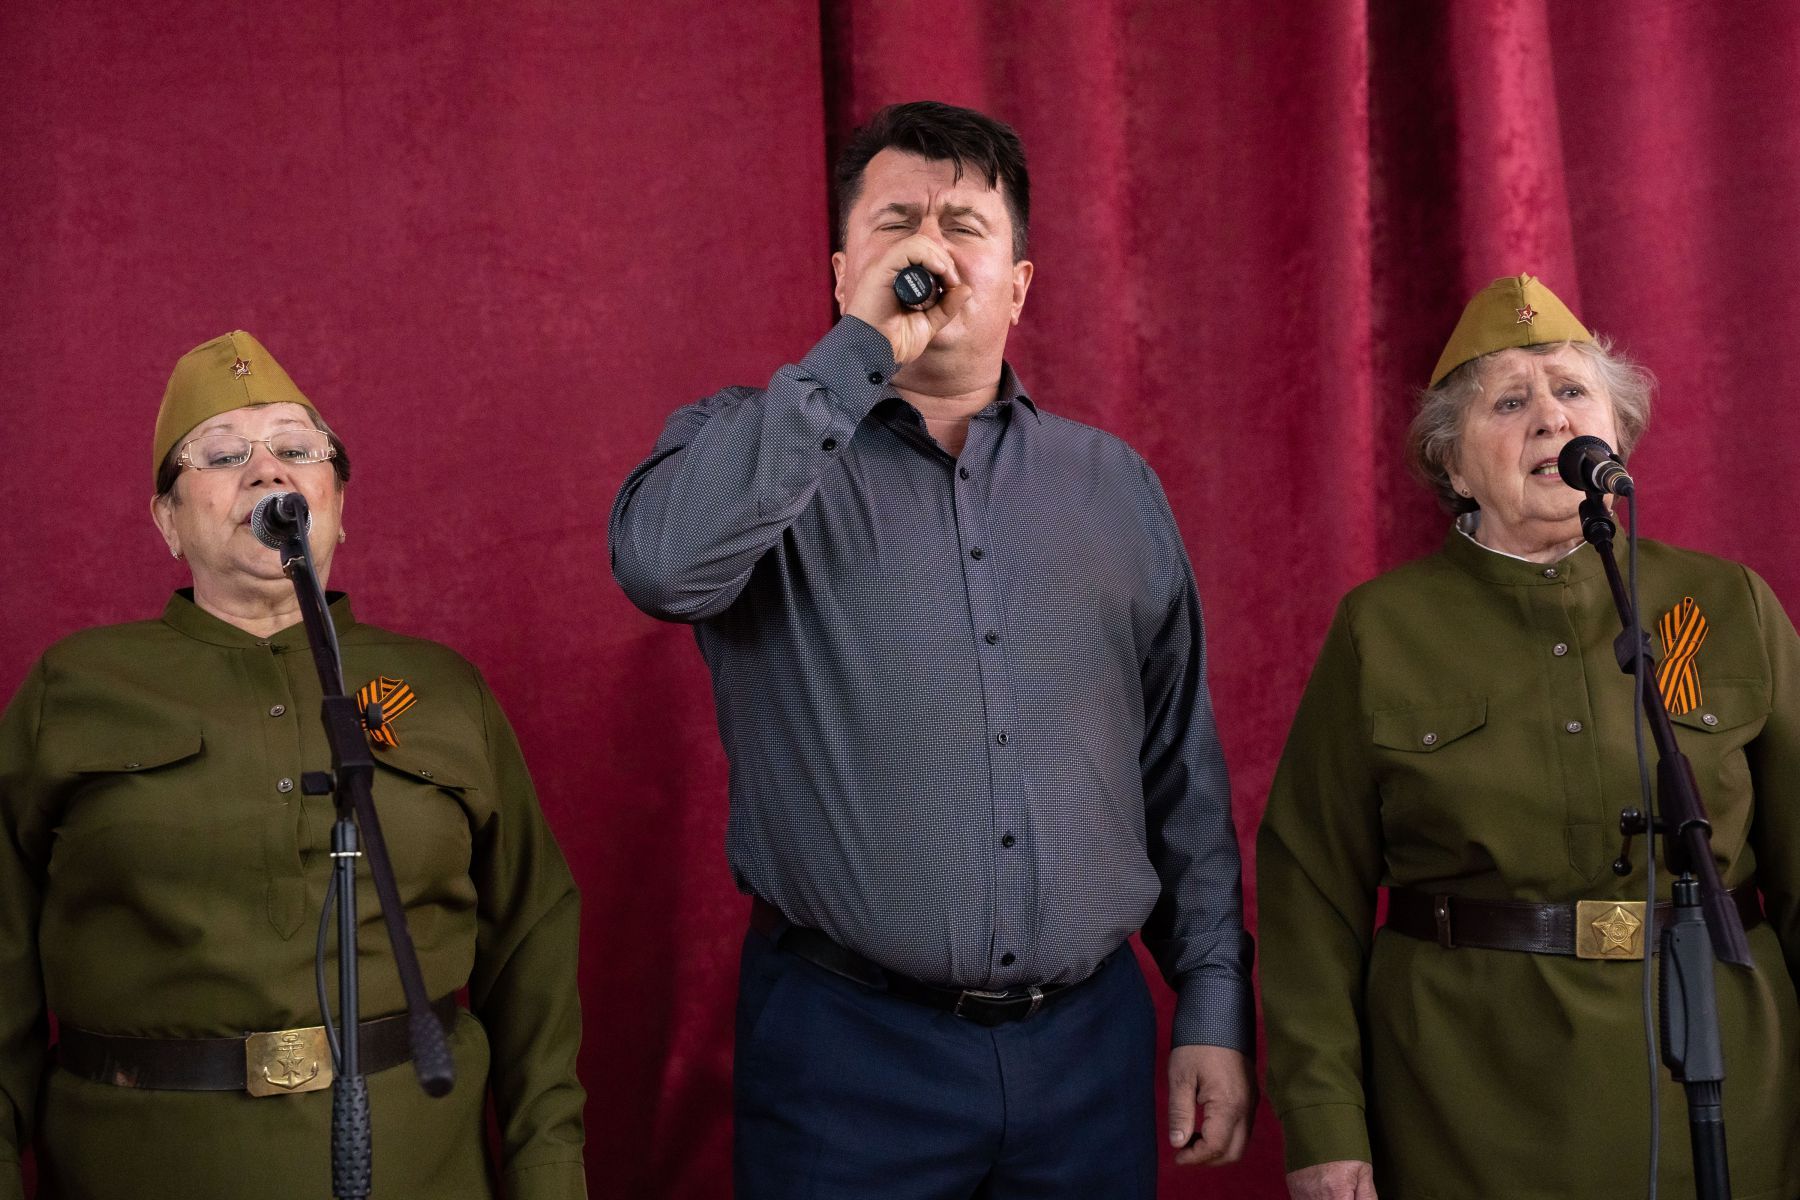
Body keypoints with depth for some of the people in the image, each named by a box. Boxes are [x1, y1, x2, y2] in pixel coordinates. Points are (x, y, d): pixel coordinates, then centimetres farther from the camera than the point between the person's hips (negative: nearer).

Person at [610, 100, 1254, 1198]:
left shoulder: (1113, 485, 10)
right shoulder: (755, 451, 2)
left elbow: (1183, 773, 12)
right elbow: (662, 563, -23)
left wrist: (1216, 1009, 7)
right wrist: (860, 352, -18)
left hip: (1090, 1043, 3)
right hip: (848, 1051, -3)